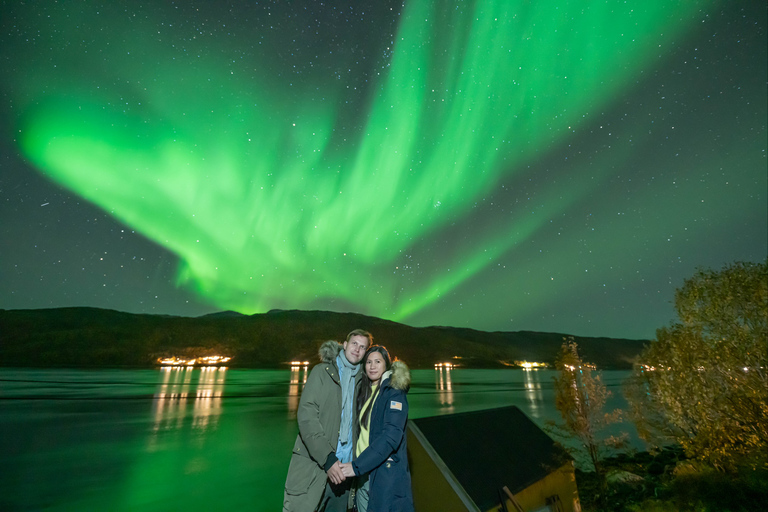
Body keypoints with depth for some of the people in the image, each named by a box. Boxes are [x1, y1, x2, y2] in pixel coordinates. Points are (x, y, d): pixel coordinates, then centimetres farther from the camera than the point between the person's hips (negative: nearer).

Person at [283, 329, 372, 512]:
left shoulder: (361, 380, 8)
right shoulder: (322, 371, -3)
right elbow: (306, 416, -12)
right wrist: (327, 458, -18)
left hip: (344, 468, 4)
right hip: (314, 467, -4)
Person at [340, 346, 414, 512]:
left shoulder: (394, 392, -13)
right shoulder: (365, 391, 10)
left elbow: (391, 436, -23)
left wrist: (357, 466, -24)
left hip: (386, 473, -6)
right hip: (363, 473, 6)